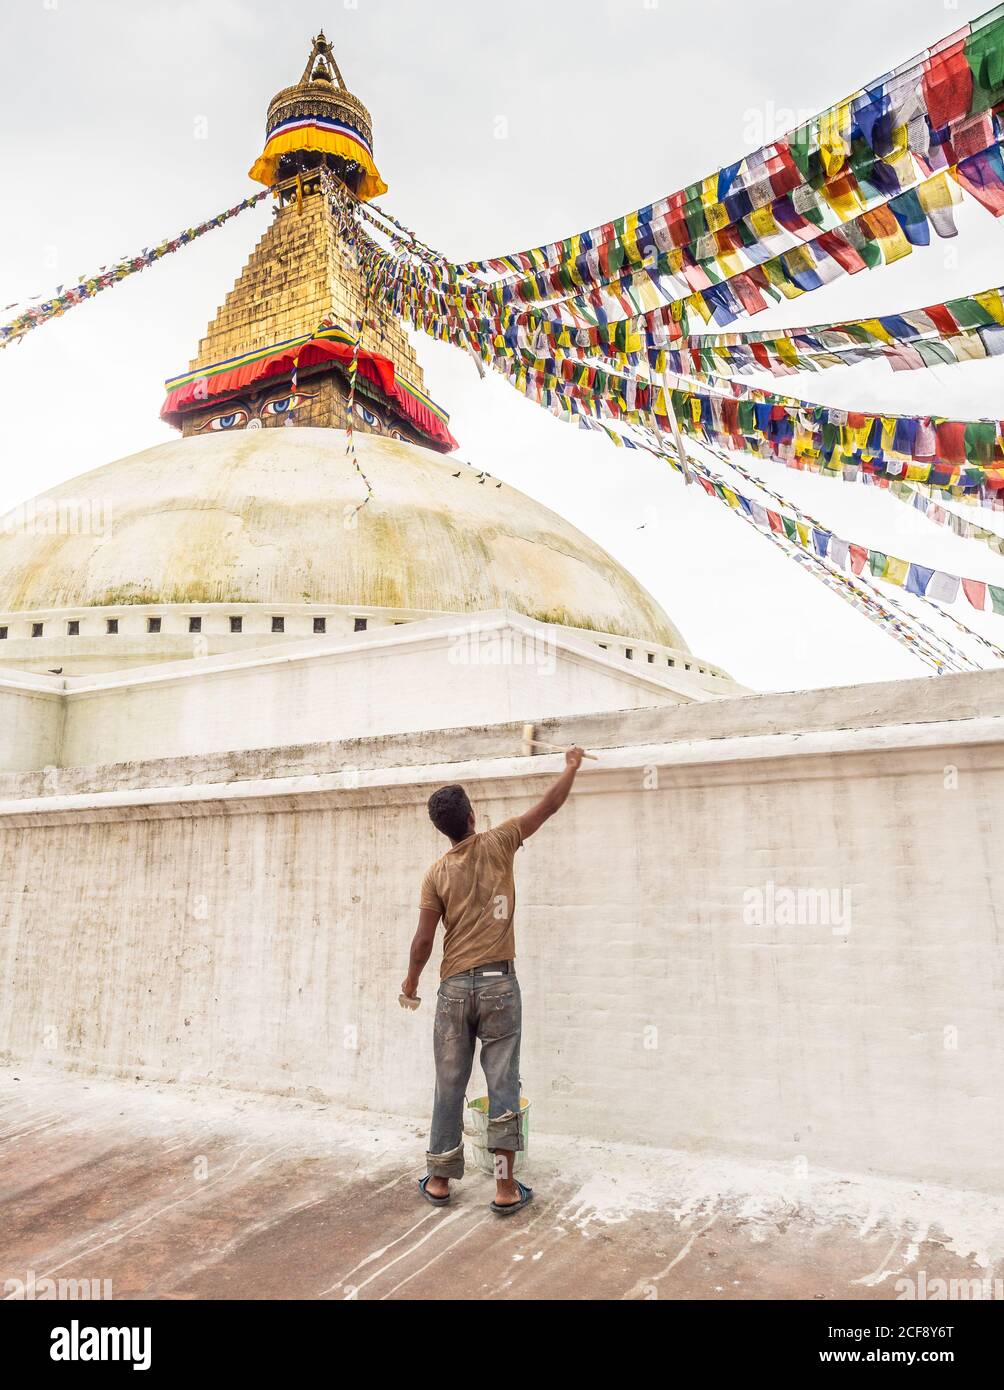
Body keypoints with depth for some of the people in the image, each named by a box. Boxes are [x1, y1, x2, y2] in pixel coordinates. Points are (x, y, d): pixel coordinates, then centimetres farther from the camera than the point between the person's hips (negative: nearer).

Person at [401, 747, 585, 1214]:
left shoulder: (437, 873, -1)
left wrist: (411, 980, 15)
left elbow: (424, 939, -2)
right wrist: (572, 767, 18)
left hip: (455, 987, 1)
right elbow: (548, 806, 4)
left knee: (449, 1086, 11)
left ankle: (439, 1180, 21)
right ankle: (505, 1187, 7)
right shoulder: (496, 846, -4)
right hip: (498, 983, -1)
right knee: (502, 1084, 4)